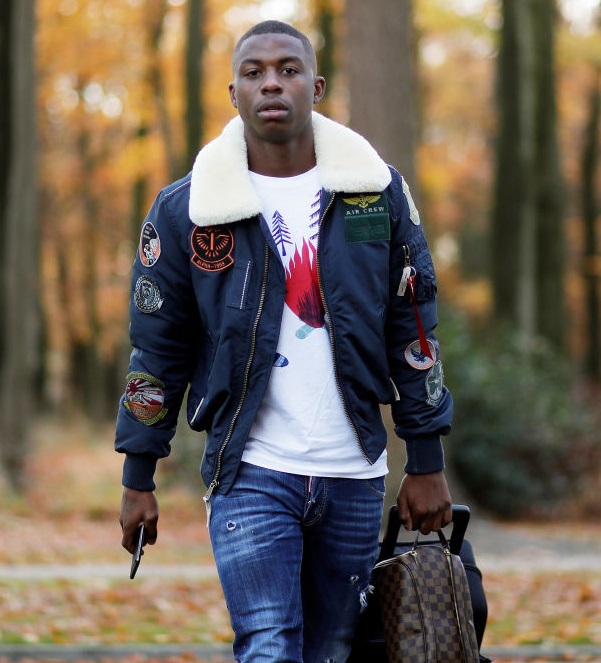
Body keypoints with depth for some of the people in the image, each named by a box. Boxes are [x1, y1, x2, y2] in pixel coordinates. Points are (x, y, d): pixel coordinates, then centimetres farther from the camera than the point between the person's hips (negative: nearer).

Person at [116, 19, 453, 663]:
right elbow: (156, 348, 5)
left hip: (354, 476, 3)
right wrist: (138, 479, 6)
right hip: (250, 473, -2)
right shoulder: (185, 211, -1)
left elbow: (411, 330, 8)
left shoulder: (378, 192, 4)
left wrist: (426, 463, 7)